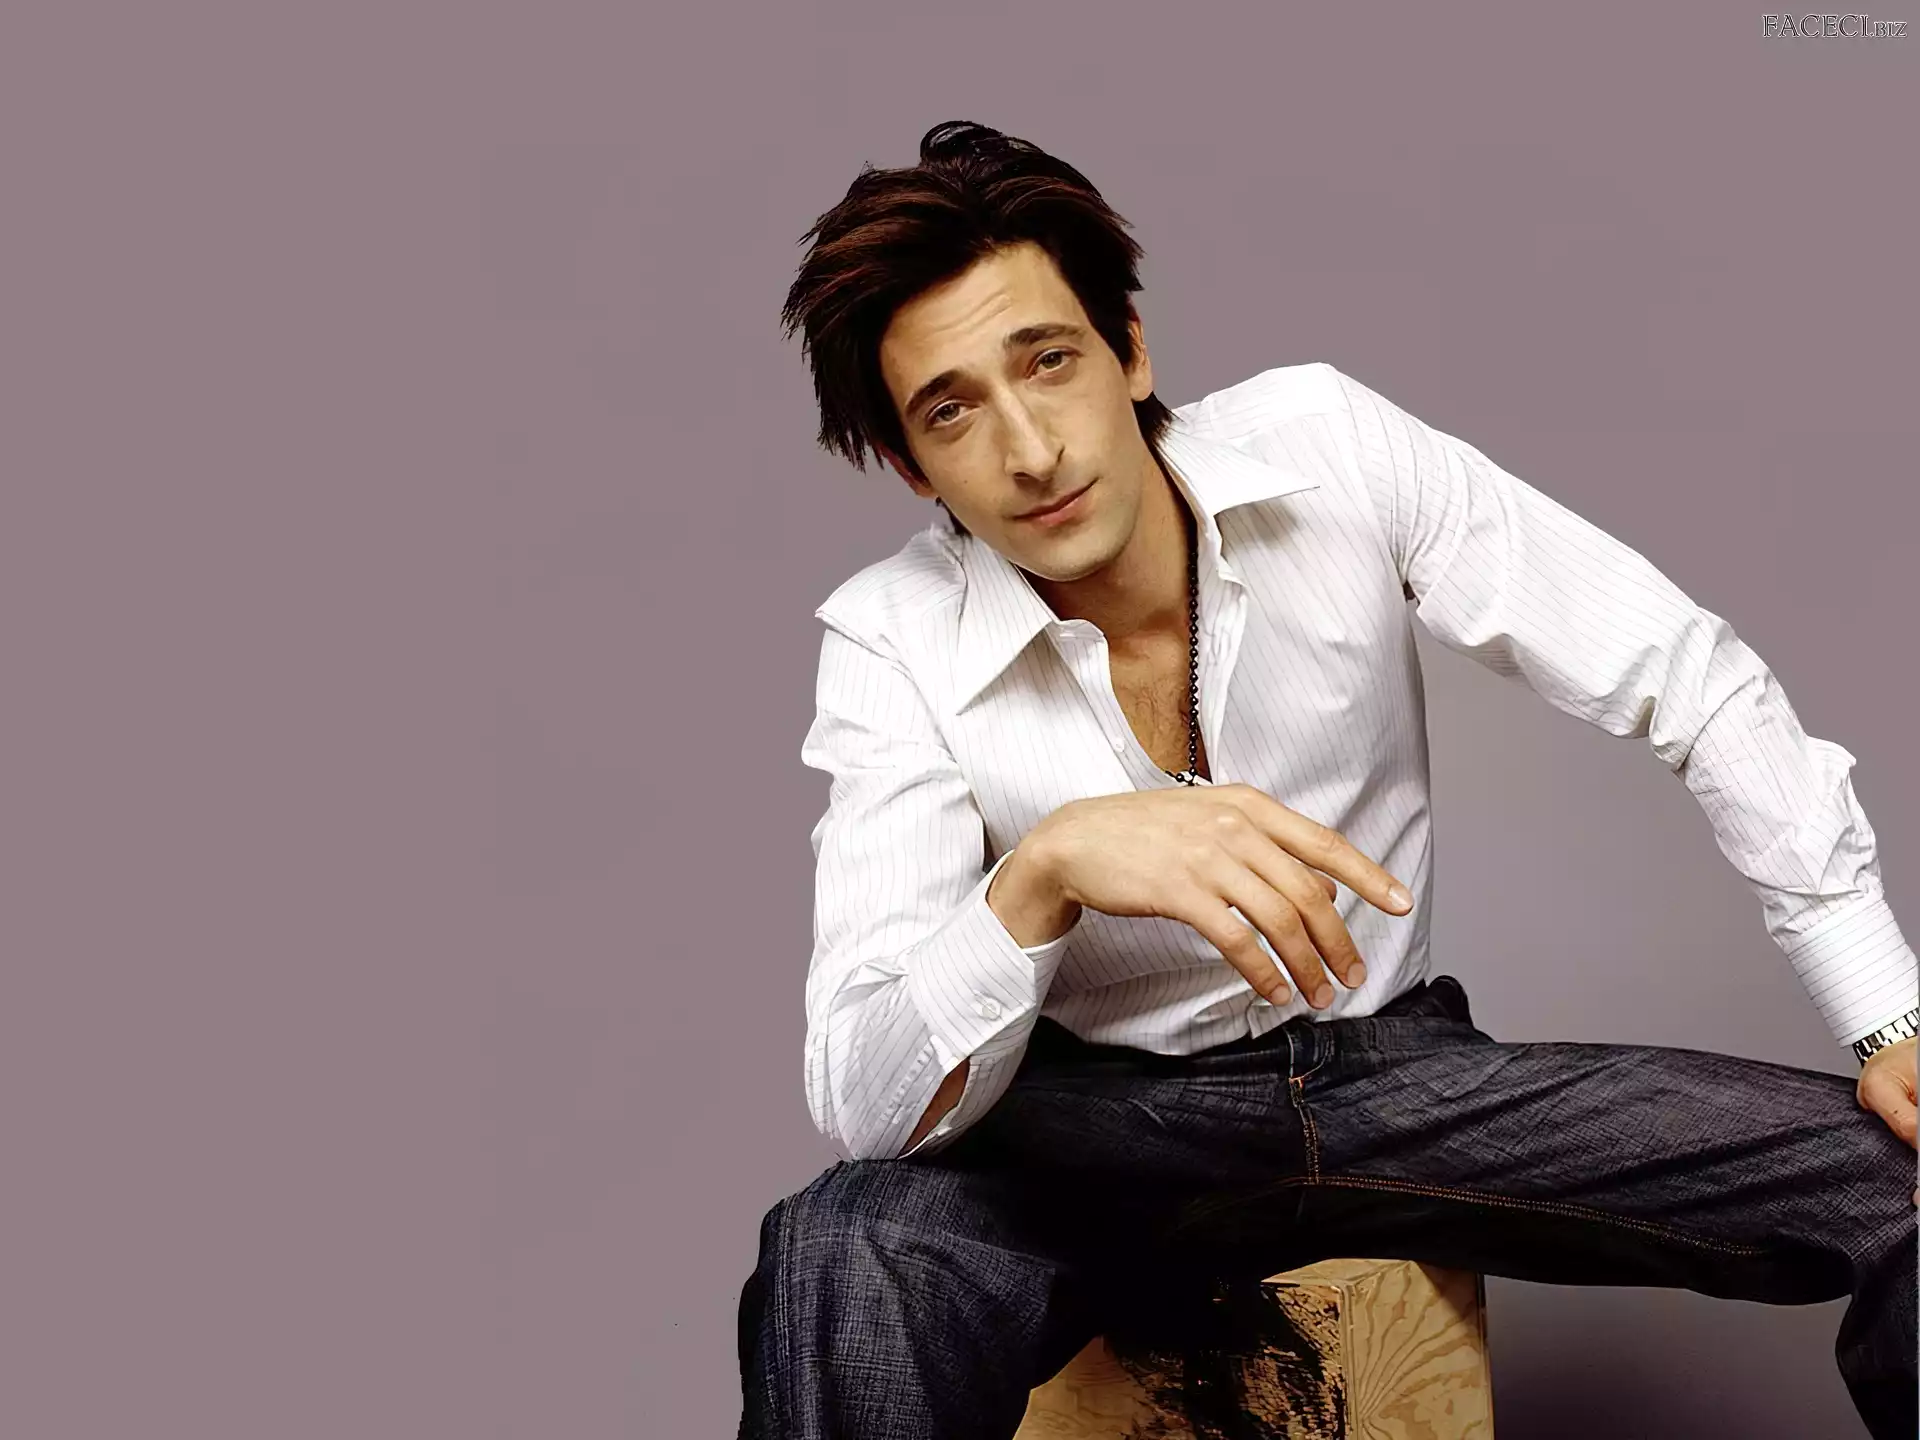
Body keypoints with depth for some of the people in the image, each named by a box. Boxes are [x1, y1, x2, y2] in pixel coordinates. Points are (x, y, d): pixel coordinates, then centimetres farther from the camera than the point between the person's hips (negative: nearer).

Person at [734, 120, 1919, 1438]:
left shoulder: (1327, 447, -12)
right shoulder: (889, 646, -15)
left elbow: (1695, 682, -7)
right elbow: (866, 1105, -22)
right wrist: (1045, 873, -41)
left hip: (1395, 1066, 2)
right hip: (1108, 1119, -2)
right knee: (842, 1267, -35)